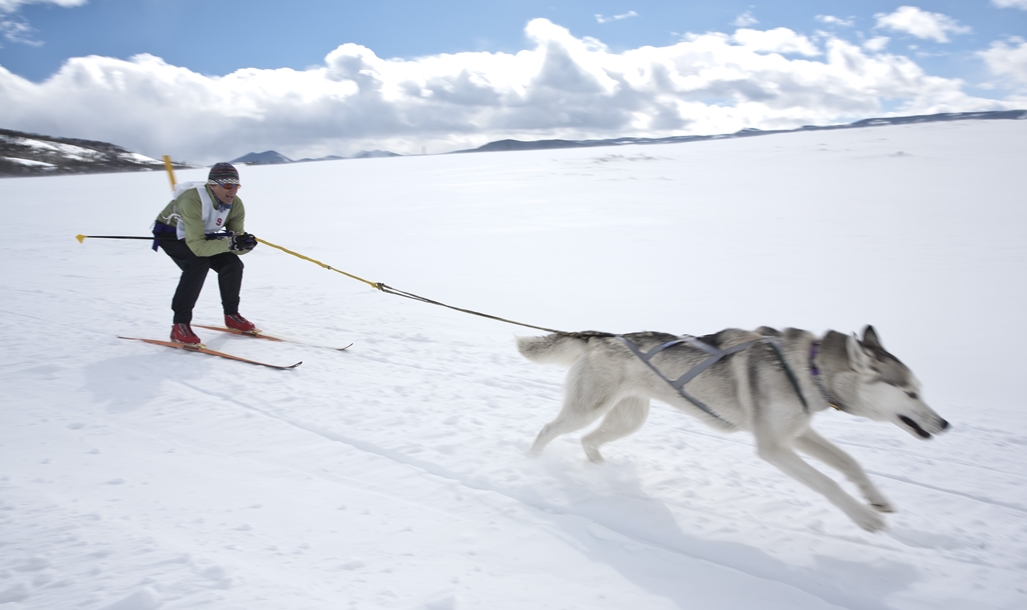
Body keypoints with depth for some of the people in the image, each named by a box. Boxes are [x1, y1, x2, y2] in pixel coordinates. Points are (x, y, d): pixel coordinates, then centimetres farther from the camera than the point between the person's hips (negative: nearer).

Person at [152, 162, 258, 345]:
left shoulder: (236, 205, -19)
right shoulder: (193, 200, -38)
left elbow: (237, 242, -17)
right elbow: (197, 246, -44)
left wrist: (244, 243, -40)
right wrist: (230, 243, -53)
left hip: (204, 234, 6)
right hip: (171, 234, -6)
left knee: (232, 263, -11)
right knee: (199, 263, -30)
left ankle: (231, 315, 11)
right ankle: (180, 325, -25)